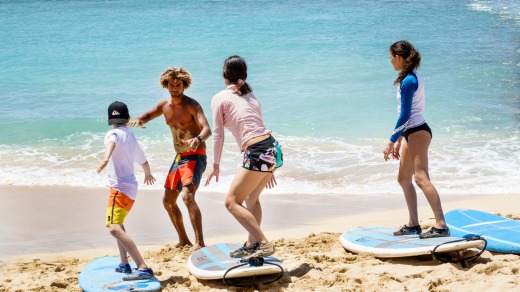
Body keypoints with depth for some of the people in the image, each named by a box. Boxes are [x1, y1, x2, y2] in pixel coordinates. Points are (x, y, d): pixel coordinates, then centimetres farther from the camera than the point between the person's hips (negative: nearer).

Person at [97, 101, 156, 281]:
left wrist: (106, 159, -52)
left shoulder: (114, 133, -6)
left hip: (120, 188, -10)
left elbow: (112, 142, -32)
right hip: (131, 187, 10)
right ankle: (124, 264, 33)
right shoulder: (131, 136, 18)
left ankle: (143, 268, -36)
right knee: (118, 225, 31)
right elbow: (143, 161, 32)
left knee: (115, 228, -24)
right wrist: (148, 174, 53)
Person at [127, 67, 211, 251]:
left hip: (195, 156, -9)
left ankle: (199, 242, -28)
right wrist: (139, 120, -6)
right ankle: (184, 240, 28)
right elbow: (147, 115, 20)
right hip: (179, 158, 9)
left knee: (187, 196, -28)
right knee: (168, 200, 14)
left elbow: (207, 129, -27)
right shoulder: (165, 106, 7)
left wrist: (198, 139, -52)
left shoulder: (191, 105, -16)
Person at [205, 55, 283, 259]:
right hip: (273, 149, 8)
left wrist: (216, 165, 9)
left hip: (258, 153, -8)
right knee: (251, 198, 23)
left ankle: (264, 244, -10)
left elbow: (218, 135, 0)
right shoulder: (251, 97, 21)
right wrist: (269, 169, 26)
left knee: (232, 202, -2)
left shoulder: (220, 98, 2)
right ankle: (252, 245, 28)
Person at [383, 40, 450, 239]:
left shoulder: (408, 81, -16)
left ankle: (441, 225, -19)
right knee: (404, 179, 15)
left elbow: (405, 115, -19)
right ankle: (413, 224, 22)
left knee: (421, 178, -16)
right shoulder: (411, 78, 14)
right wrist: (399, 140, 21)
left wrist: (392, 141, -14)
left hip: (418, 132, -11)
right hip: (411, 133, 11)